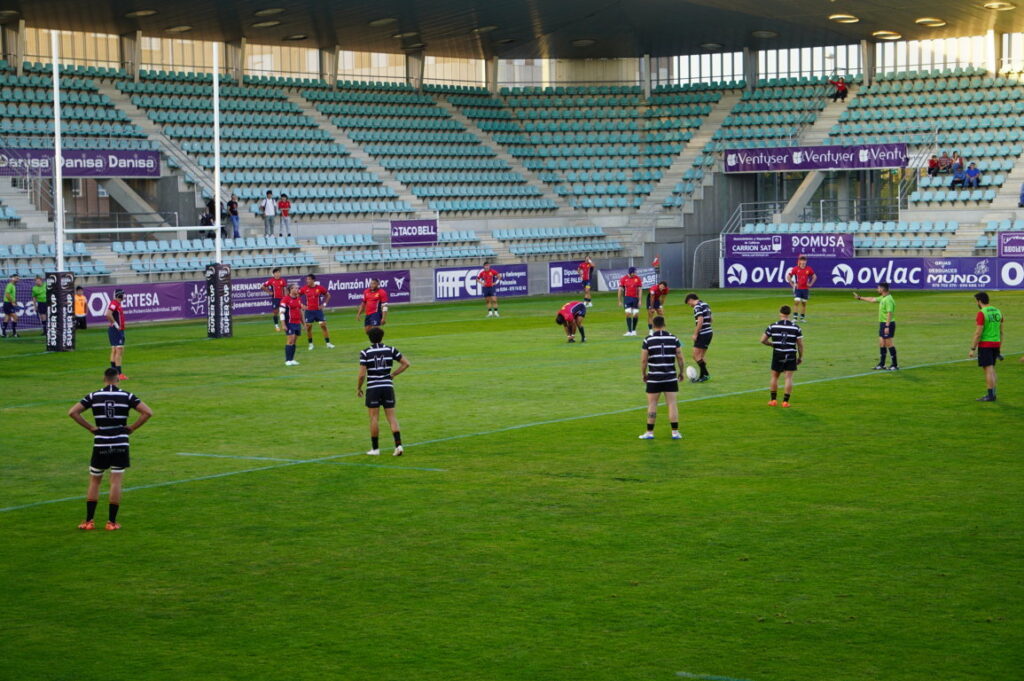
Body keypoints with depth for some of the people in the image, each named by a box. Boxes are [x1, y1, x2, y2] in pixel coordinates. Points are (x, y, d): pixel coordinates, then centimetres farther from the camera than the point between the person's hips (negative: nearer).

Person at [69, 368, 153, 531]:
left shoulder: (93, 396, 2)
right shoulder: (127, 396, 0)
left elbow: (72, 412, -4)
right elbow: (148, 412, -7)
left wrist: (90, 427, 0)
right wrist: (132, 428, -1)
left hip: (100, 445, 1)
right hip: (120, 445, -1)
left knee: (94, 482, 12)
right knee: (116, 482, 3)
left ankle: (89, 521, 10)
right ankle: (112, 522, 2)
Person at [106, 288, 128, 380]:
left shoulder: (118, 304, 15)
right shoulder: (114, 303, -15)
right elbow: (108, 314, -29)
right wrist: (115, 324, -22)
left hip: (119, 330, 11)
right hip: (116, 330, -11)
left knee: (114, 351, 12)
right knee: (119, 350, -12)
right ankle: (119, 373, -14)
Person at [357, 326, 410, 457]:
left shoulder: (365, 353, -7)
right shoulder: (390, 350, 1)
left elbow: (362, 375, -11)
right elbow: (406, 363, 2)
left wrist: (358, 388, 4)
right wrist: (393, 374, 9)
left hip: (373, 388, -2)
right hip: (388, 387, 2)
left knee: (374, 418, 6)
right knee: (391, 417, 5)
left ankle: (375, 448, 11)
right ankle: (398, 444, -9)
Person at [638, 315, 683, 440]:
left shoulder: (648, 340, -4)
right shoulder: (674, 339, 1)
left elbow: (643, 360, -3)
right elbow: (680, 358, 2)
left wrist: (643, 374, 11)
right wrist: (681, 372, 16)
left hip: (653, 378, -1)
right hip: (671, 377, 1)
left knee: (652, 405, 6)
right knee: (673, 404, 4)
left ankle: (650, 432, 10)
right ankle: (675, 432, 2)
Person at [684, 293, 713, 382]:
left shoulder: (697, 307, -13)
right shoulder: (705, 304, 15)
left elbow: (700, 321, -22)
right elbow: (710, 319, 21)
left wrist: (695, 334, -15)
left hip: (703, 334, -9)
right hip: (709, 332, 9)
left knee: (696, 356, -7)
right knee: (701, 356, 14)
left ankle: (705, 374, -9)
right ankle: (702, 376, 15)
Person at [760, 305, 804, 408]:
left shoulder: (772, 326, -3)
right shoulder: (796, 327, -3)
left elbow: (762, 340, 0)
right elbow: (800, 344, -1)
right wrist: (800, 357, 11)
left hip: (777, 355, 0)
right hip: (791, 356, 0)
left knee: (774, 376, 15)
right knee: (789, 378, 3)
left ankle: (773, 399, 18)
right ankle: (785, 401, 1)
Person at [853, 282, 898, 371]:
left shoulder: (888, 299, -19)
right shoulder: (882, 298, 12)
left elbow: (889, 313, -24)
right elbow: (872, 299, 27)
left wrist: (887, 326, -27)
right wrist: (860, 297, 34)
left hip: (888, 324, -10)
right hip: (882, 323, 10)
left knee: (888, 343, -7)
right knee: (881, 343, 11)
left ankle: (895, 365, -1)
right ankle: (881, 365, 16)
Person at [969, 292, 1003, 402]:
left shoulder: (981, 313, -14)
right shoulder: (997, 311, 9)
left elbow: (978, 333, -17)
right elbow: (1001, 331, 13)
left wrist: (973, 349, -13)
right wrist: (999, 348, 20)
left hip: (985, 344, -7)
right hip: (996, 343, 7)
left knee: (988, 369, -6)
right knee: (992, 369, 14)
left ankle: (990, 395, -6)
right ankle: (992, 393, 15)